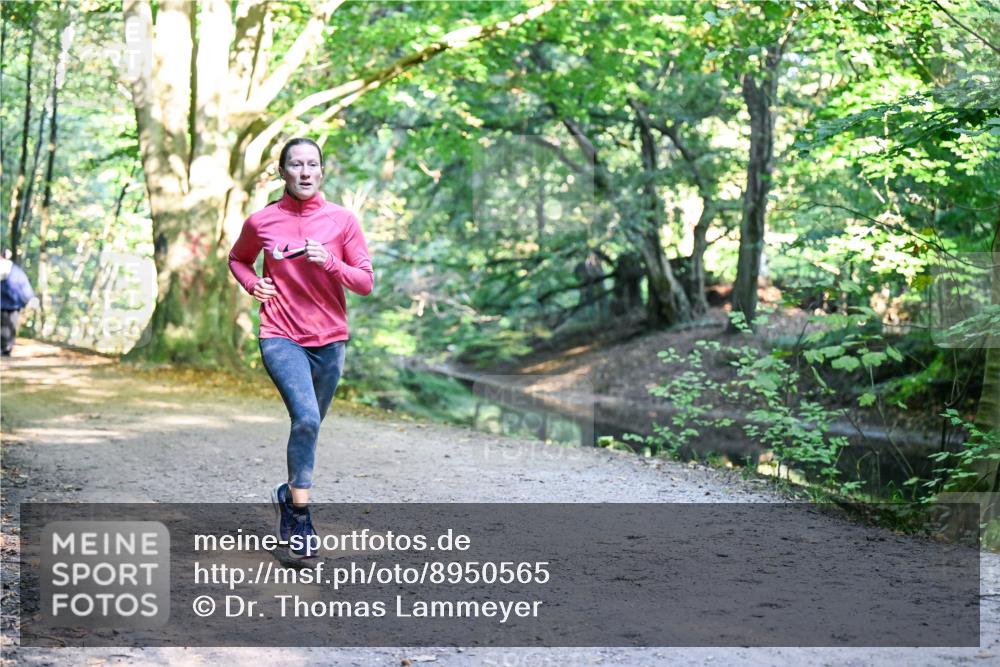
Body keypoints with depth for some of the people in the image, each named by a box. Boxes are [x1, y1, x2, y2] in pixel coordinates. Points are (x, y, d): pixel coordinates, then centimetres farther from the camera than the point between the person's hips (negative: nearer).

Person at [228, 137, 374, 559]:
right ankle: (300, 516, -15)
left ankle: (288, 494, 39)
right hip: (281, 337, -2)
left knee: (308, 424, 14)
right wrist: (252, 284, -1)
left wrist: (329, 262, -18)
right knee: (306, 418, -23)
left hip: (329, 339, 3)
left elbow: (366, 282, -1)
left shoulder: (342, 220, -1)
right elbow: (237, 259, 19)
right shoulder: (261, 222, -1)